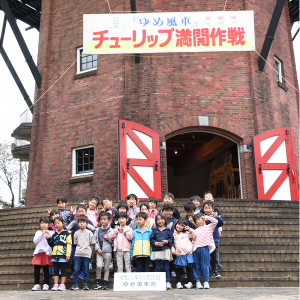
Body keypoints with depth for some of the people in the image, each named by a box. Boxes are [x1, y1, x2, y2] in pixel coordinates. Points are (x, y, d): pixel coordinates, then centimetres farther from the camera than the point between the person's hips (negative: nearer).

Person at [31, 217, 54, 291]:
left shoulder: (51, 232, 9)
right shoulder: (38, 232, 14)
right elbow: (35, 241, 1)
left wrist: (48, 234, -11)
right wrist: (41, 234, -7)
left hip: (46, 252, -2)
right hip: (38, 252, 2)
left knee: (46, 269, -1)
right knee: (36, 269, 0)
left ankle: (46, 285, 5)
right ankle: (37, 284, 9)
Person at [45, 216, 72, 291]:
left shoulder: (66, 233, 1)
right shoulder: (54, 234, 16)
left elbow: (69, 244, -5)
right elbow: (51, 244, 20)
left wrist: (68, 254, -13)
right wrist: (49, 239, 3)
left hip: (63, 255, -5)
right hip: (55, 255, 5)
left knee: (63, 270, 0)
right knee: (55, 270, 7)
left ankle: (62, 285, 4)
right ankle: (55, 285, 11)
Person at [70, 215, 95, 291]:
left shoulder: (89, 233, 3)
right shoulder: (76, 233, 8)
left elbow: (92, 244, 5)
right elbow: (76, 243, 15)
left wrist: (89, 252, 0)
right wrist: (79, 250, 5)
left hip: (86, 254, -2)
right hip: (77, 254, 2)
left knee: (86, 270, 3)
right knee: (76, 270, -2)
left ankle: (86, 284, 11)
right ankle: (76, 285, 6)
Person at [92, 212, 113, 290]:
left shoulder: (111, 230, 4)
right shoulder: (98, 230, 10)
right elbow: (95, 240, 7)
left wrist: (108, 239, -12)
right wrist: (97, 248, -5)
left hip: (108, 251, -1)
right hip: (99, 251, 1)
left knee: (106, 267, 4)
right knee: (98, 266, -11)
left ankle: (105, 283, 12)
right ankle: (98, 282, 2)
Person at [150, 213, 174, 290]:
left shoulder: (168, 230, 8)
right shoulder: (154, 230, 10)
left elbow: (172, 239, 6)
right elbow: (151, 239, 5)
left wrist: (167, 241, -12)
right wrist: (155, 243, -13)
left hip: (166, 250, -1)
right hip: (156, 251, 1)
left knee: (166, 268, 1)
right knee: (157, 268, 4)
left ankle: (168, 282, 4)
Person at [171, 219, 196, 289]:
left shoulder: (186, 233, 9)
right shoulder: (174, 234, 13)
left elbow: (194, 236, -3)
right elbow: (172, 244, 16)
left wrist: (190, 230, -13)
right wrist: (173, 250, -1)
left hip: (188, 254, -2)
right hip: (179, 255, 2)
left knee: (189, 268, 2)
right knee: (179, 269, 4)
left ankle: (190, 282, 7)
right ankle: (178, 282, 10)